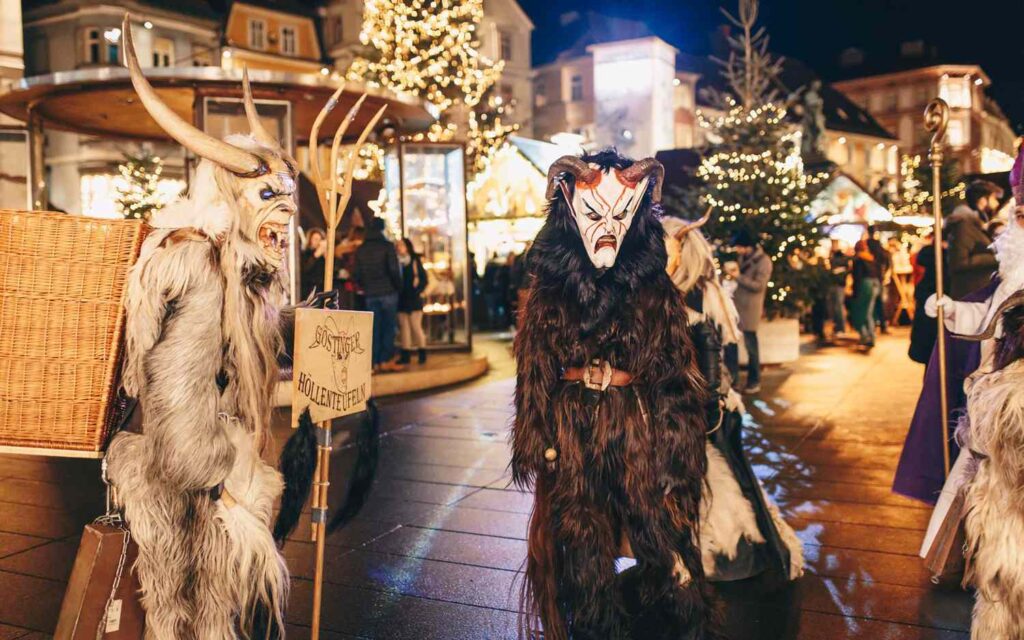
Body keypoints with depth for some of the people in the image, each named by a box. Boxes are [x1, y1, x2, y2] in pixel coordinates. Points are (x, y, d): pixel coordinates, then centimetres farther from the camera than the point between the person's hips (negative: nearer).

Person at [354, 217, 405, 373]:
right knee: (389, 327, 0)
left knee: (375, 328, 6)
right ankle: (387, 361, -4)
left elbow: (357, 275, 10)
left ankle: (376, 362, 4)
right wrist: (398, 287, 4)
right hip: (387, 292, -4)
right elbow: (394, 270, -10)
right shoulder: (387, 246, -4)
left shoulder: (360, 249, 9)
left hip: (370, 295, 4)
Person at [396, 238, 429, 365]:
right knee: (404, 327, 7)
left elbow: (423, 279, -2)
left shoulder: (415, 261, -3)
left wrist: (417, 291, -11)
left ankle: (422, 354, 7)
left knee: (416, 327, -2)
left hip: (414, 300, -4)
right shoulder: (396, 262, 5)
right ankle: (405, 355, 11)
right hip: (401, 300, 4)